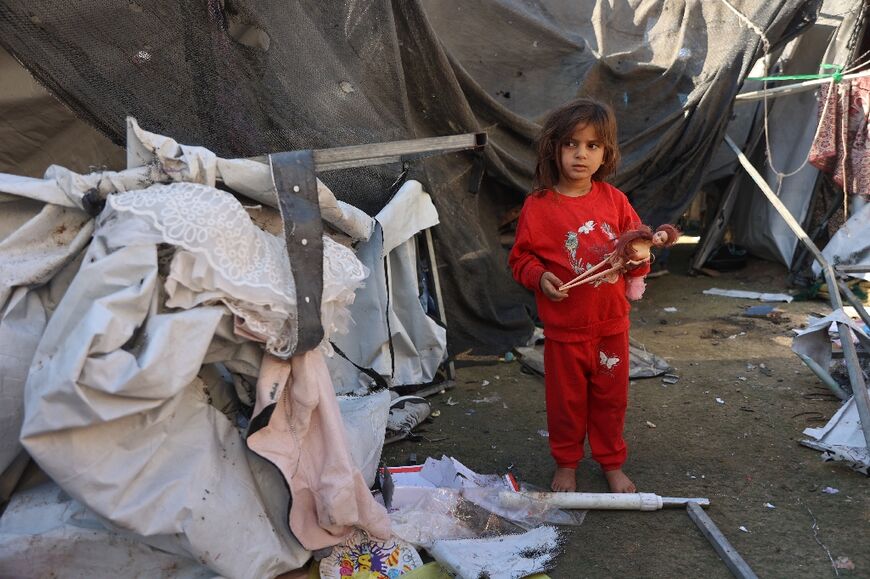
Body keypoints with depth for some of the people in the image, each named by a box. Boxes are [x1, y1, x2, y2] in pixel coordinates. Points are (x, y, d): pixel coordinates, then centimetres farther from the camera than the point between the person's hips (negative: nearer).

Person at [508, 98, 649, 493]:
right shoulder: (538, 206, -11)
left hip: (612, 322, 3)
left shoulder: (613, 200, -1)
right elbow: (520, 257, -4)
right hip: (565, 327, -3)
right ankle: (566, 463, 35)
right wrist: (539, 277, -22)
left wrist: (638, 260, -11)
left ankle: (612, 463, 37)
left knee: (611, 398, 16)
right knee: (566, 400, 12)